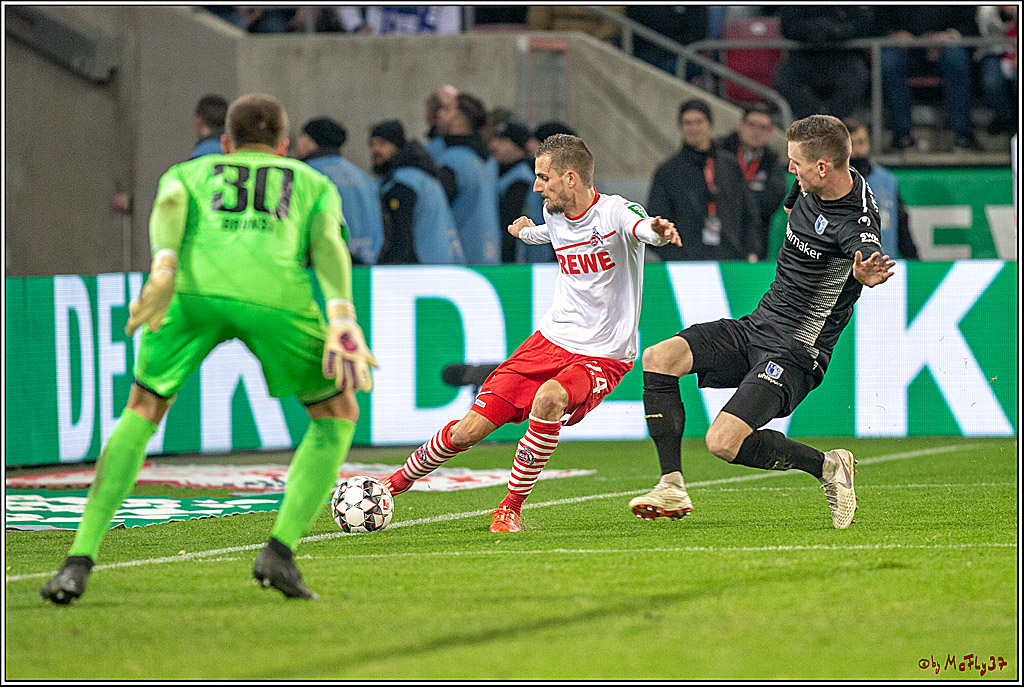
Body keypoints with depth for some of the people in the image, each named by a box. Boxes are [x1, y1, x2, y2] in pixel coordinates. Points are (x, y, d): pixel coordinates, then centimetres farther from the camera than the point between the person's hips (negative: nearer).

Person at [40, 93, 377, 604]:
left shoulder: (186, 174, 37)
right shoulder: (315, 184, 37)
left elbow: (169, 205, 10)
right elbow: (327, 239, 12)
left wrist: (162, 271, -9)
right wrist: (343, 320, -4)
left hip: (193, 285, 1)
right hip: (275, 292, -1)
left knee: (141, 413, 22)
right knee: (337, 416, 21)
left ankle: (79, 562, 7)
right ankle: (279, 552, 3)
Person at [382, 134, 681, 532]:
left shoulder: (613, 211, -17)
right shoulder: (553, 214, 5)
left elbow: (642, 227, -41)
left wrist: (657, 229, -65)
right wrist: (523, 230, 54)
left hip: (603, 357, -6)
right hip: (551, 340, 6)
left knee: (549, 397, -37)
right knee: (467, 430, -2)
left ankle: (512, 507, -19)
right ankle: (398, 481, 24)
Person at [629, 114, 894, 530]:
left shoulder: (856, 222, -24)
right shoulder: (809, 187, 1)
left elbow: (867, 255, -47)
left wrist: (866, 273, -69)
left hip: (796, 353, -9)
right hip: (756, 327, 9)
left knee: (723, 442, -22)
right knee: (658, 358, -9)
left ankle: (826, 466, -1)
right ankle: (672, 488, -6)